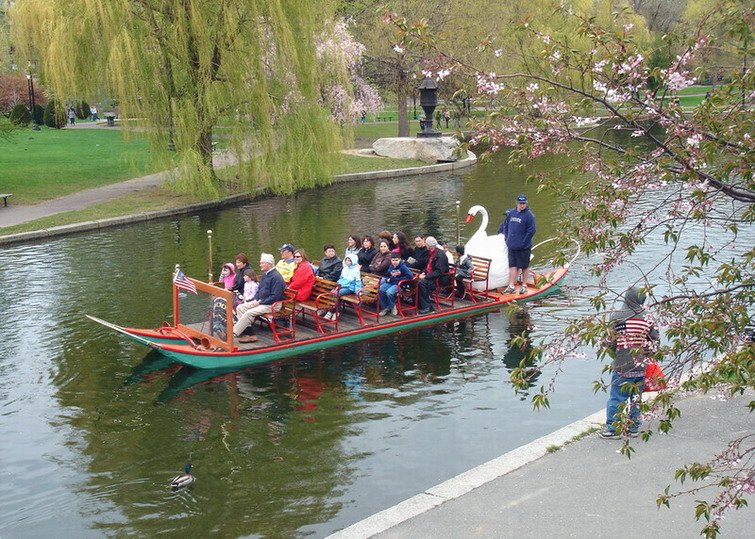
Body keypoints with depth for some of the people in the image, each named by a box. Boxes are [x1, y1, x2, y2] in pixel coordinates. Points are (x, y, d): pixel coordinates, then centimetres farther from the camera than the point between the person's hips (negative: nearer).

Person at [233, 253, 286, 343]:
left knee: (249, 313, -26)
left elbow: (275, 297, -22)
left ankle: (234, 332, -15)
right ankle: (249, 334, -9)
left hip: (271, 305, -10)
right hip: (260, 301, 10)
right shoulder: (265, 274, 13)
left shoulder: (276, 277, -18)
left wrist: (260, 302, -19)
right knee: (240, 308, -2)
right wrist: (255, 300, 4)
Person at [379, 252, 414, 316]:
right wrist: (387, 279, 1)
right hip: (391, 283, 6)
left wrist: (399, 279, -15)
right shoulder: (391, 267, 9)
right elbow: (387, 276, 26)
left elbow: (410, 276, -19)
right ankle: (385, 307, -2)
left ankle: (393, 307, -4)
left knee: (389, 292, -32)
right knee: (381, 289, -20)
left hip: (400, 285, -6)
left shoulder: (403, 267, -10)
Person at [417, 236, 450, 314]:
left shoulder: (440, 254, -17)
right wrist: (423, 273, 1)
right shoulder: (432, 253, 12)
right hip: (432, 276, 9)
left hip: (441, 279, -9)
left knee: (422, 283, -28)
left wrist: (427, 276, -24)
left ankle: (427, 307, -22)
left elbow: (439, 271, -23)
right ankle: (419, 305, -7)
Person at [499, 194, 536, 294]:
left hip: (524, 247, -4)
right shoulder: (511, 213, 6)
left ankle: (524, 286, 19)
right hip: (512, 246, 4)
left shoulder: (529, 215, -10)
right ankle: (511, 286, 6)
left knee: (524, 266, 8)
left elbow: (532, 230, -11)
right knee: (512, 266, 4)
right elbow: (505, 225, 19)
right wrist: (506, 238, 16)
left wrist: (524, 242, -13)